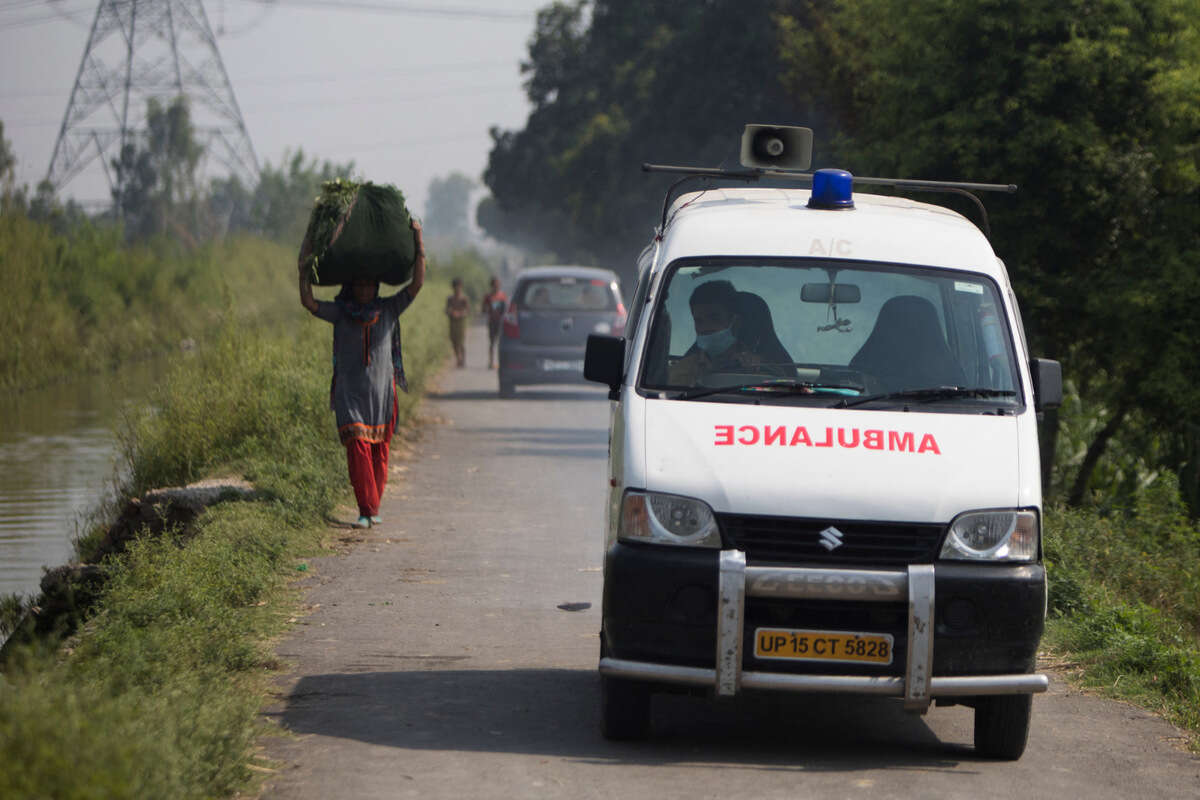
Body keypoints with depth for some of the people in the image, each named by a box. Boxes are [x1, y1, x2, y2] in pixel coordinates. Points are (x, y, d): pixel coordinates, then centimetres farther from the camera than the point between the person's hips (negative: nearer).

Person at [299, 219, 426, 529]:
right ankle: (366, 510, -15)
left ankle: (374, 507, 17)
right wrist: (304, 271, -16)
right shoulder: (340, 313, 3)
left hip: (382, 391, 2)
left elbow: (417, 284, -1)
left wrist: (419, 241, -6)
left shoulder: (388, 309, 5)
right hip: (350, 392, -2)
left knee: (379, 452, 5)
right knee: (358, 448, -12)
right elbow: (308, 303, -7)